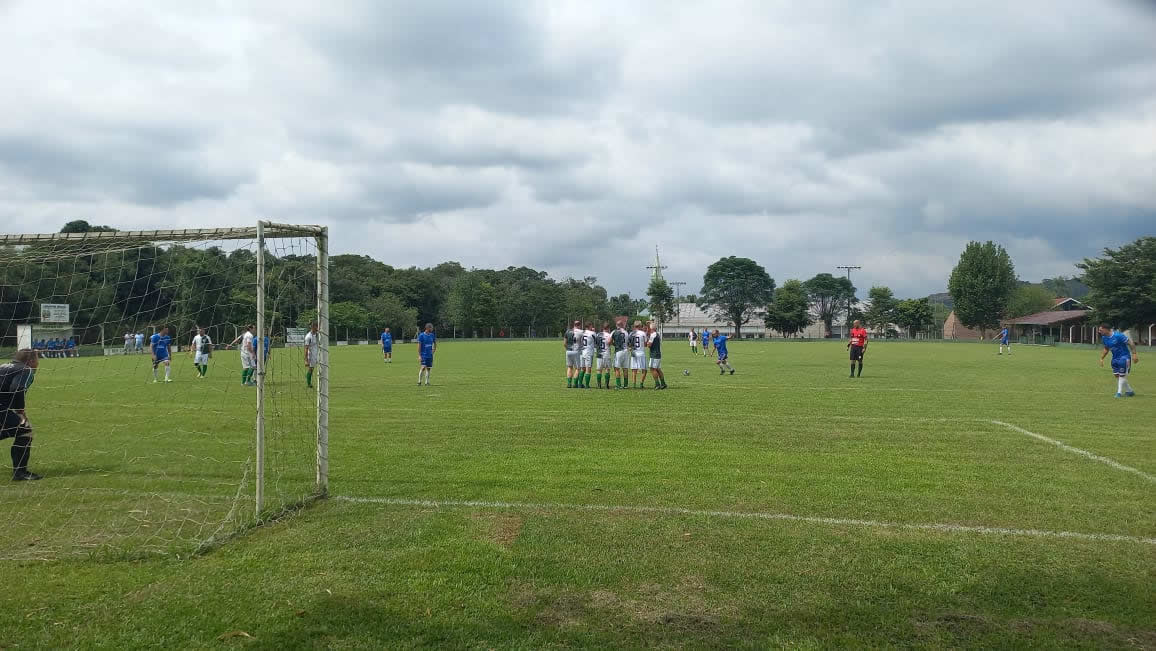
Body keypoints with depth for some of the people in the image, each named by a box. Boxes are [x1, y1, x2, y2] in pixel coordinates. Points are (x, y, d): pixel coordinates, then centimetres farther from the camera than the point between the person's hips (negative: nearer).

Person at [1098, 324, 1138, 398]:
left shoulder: (1118, 335, -22)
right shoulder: (1104, 338, 1)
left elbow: (1130, 343, -17)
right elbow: (1106, 349, 18)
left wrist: (1134, 354, -21)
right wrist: (1101, 358, 11)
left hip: (1124, 357, -8)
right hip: (1115, 358, 8)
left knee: (1122, 375, -7)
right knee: (1117, 375, 6)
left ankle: (1119, 392, 0)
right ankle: (1129, 391, 19)